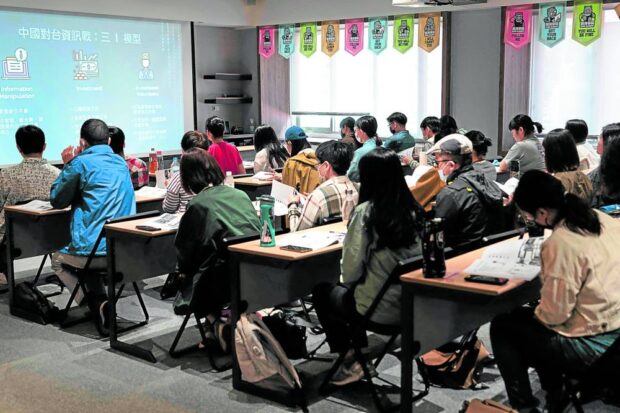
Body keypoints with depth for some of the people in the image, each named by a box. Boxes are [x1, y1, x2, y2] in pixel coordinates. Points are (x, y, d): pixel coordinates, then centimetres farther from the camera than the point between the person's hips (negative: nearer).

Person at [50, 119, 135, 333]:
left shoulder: (80, 163, -10)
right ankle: (101, 305, 20)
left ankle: (97, 303, 5)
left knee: (58, 260, 26)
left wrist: (66, 166, 10)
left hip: (93, 250, -6)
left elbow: (57, 200, 1)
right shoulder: (121, 163, 10)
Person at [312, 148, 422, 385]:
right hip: (412, 304, 6)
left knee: (322, 292, 22)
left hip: (381, 309, -6)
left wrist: (346, 276, 6)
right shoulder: (412, 208, -2)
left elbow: (350, 272, -17)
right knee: (353, 291, 32)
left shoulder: (366, 211, -19)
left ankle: (351, 361, 22)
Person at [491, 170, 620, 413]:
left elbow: (553, 315, -20)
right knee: (535, 314, 28)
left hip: (593, 346, -8)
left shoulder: (559, 244, -24)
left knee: (501, 326, 9)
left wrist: (536, 311, 2)